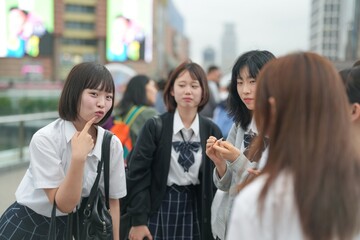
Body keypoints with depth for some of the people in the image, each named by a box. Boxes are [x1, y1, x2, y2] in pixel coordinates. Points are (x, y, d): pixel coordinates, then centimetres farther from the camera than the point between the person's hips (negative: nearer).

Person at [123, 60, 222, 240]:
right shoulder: (155, 127, -7)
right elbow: (138, 174, -8)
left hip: (196, 209, 2)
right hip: (160, 208, -2)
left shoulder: (212, 130, 0)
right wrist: (138, 220, -10)